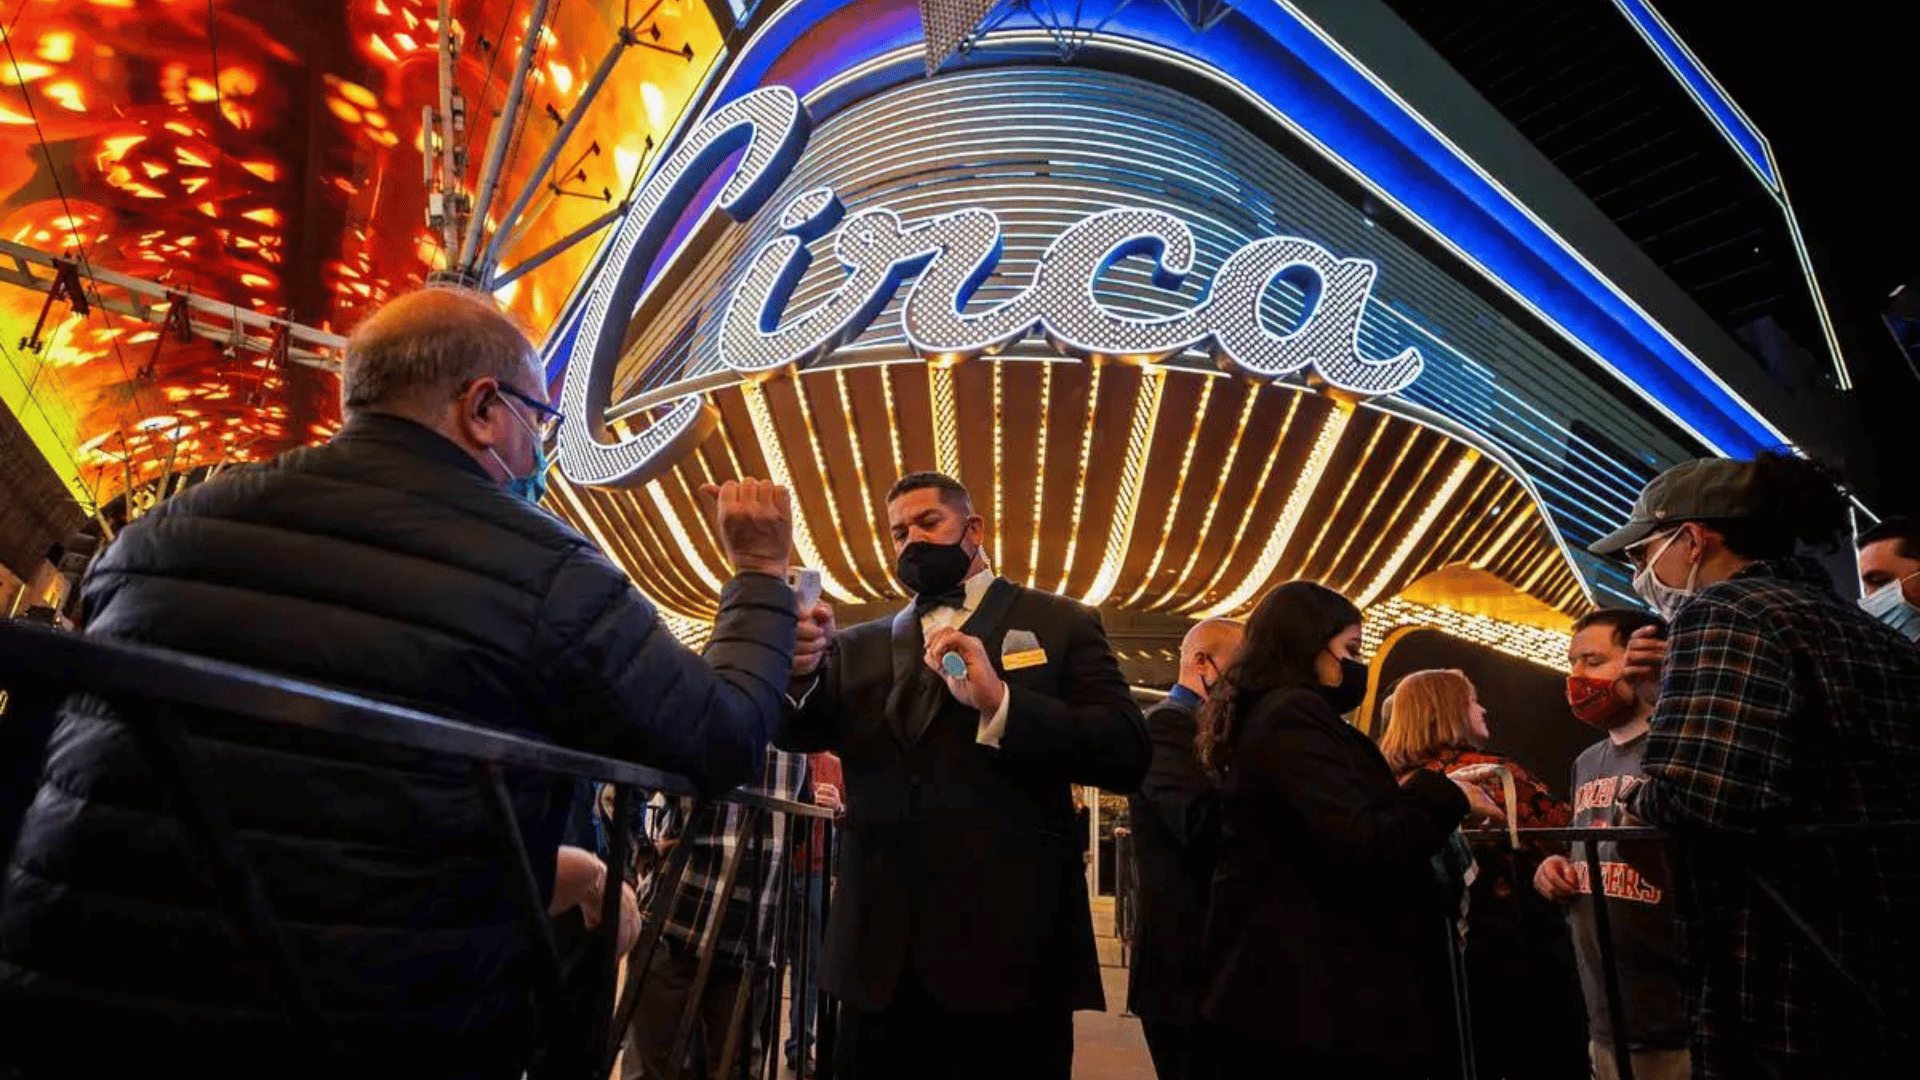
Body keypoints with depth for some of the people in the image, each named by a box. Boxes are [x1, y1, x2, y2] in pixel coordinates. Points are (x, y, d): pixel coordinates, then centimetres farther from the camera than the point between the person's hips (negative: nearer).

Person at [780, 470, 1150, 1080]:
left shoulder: (1060, 624, 3)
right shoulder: (861, 646, 13)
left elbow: (1127, 756, -8)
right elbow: (799, 733, 0)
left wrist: (1000, 702, -21)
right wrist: (801, 673, -21)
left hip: (1011, 944, -3)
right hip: (881, 953, 3)